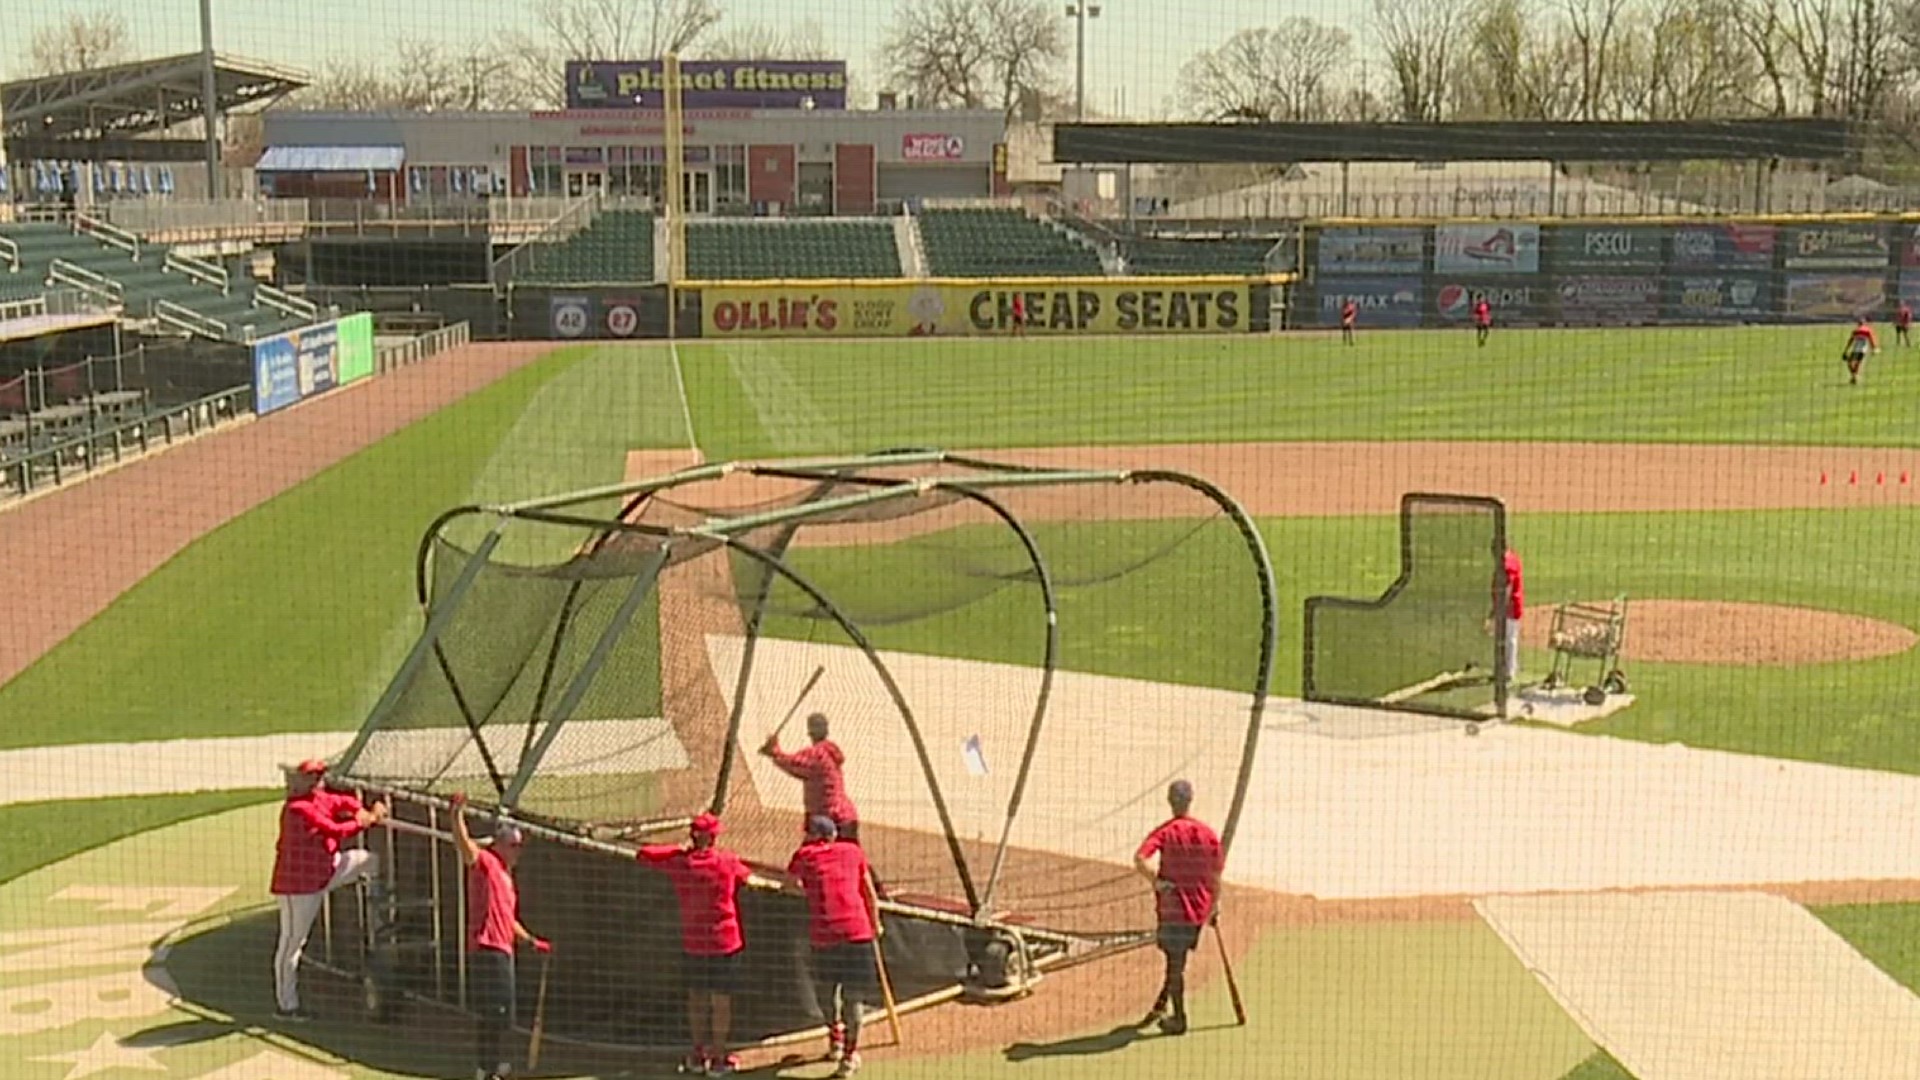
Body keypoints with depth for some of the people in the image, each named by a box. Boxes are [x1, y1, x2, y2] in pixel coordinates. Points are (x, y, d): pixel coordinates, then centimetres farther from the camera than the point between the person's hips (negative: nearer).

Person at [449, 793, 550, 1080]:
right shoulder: (484, 862, -3)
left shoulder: (508, 878, 23)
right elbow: (464, 843, -23)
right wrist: (458, 813, -37)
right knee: (491, 1011, -11)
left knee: (501, 1013, 15)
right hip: (486, 948, -9)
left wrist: (531, 941, 31)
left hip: (504, 949, 10)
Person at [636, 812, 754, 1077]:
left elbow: (643, 854, 6)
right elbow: (747, 877, 11)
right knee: (721, 1000, 5)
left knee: (696, 997, 16)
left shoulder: (678, 862, -6)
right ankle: (718, 1057, 11)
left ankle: (698, 1054, 22)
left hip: (691, 943, 3)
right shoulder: (728, 862, -10)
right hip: (724, 943, -3)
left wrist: (679, 848, 12)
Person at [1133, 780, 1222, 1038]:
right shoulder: (1208, 833, -1)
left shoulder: (1165, 831, -11)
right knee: (1178, 961, 21)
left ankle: (1179, 1019, 13)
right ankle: (1161, 1007, 28)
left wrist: (1156, 881, -15)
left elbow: (1140, 859, -27)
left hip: (1173, 907, -4)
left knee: (1175, 963, 6)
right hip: (1200, 908, 4)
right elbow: (1215, 876, 4)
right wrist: (1215, 904, 16)